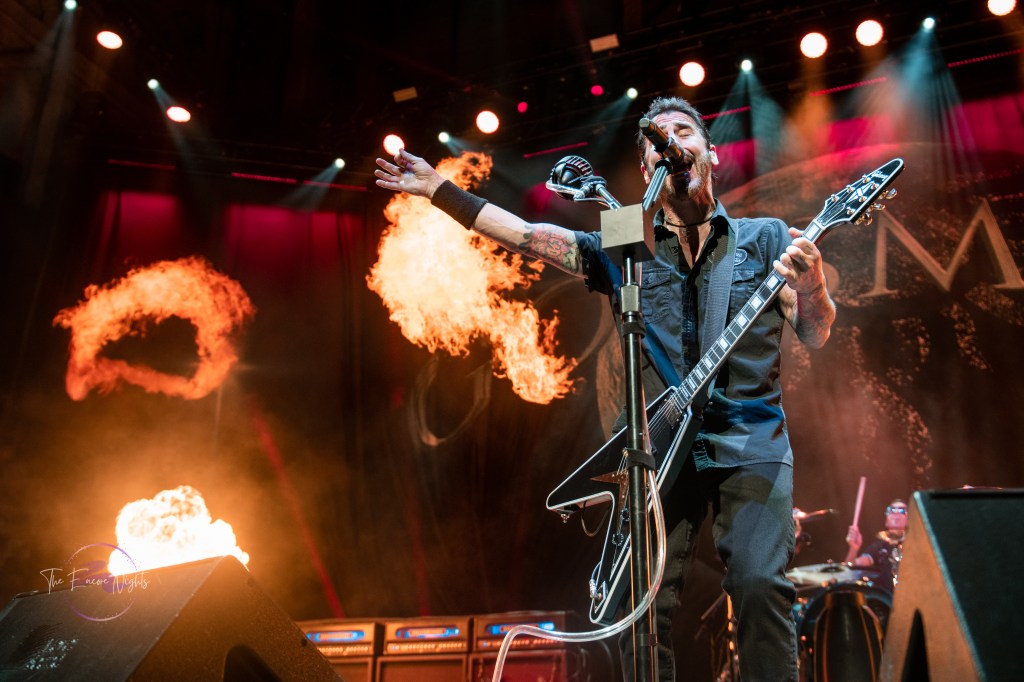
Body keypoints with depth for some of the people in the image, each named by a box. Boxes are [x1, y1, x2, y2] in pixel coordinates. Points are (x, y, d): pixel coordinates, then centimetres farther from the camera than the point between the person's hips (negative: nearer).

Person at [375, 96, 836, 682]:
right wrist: (439, 188, 10)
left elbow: (817, 336, 1)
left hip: (752, 441, -1)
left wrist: (811, 282, -21)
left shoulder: (767, 238, 8)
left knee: (760, 584, -15)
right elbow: (524, 234, 10)